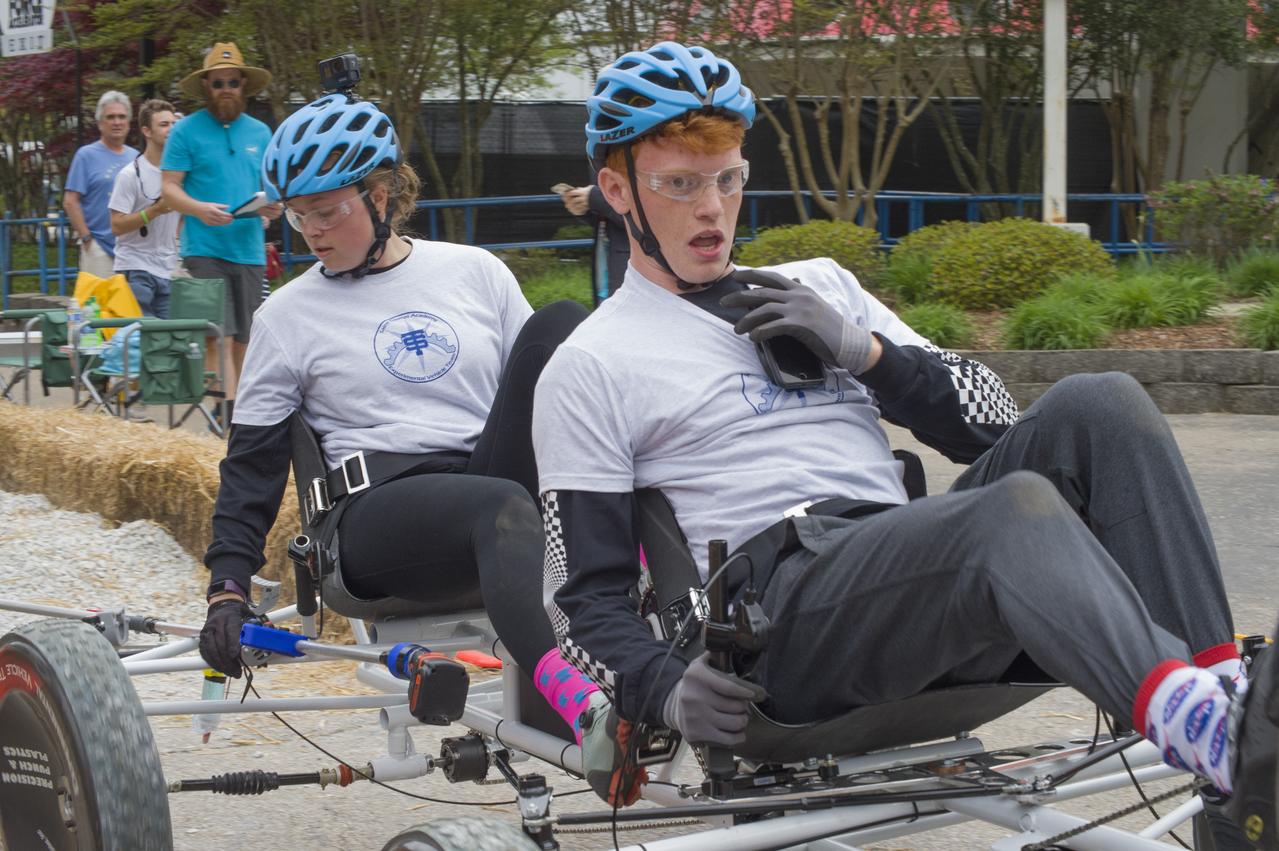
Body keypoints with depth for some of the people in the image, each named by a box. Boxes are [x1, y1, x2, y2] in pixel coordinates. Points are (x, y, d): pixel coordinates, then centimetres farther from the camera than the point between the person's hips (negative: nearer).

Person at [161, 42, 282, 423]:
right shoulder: (187, 130, 2)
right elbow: (169, 188, -2)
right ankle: (226, 413, -15)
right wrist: (199, 209, -21)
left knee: (244, 339, 8)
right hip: (205, 249, -4)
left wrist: (274, 205, -5)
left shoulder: (260, 132, 15)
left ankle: (243, 413, 15)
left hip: (249, 249, 4)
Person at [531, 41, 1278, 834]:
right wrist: (667, 690, -16)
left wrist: (864, 349, 3)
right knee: (1016, 510, -33)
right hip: (783, 603, -5)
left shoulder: (820, 287, 26)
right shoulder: (589, 368, 11)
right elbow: (587, 594, 4)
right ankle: (1200, 728, -52)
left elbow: (993, 422, 19)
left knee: (1100, 404, -18)